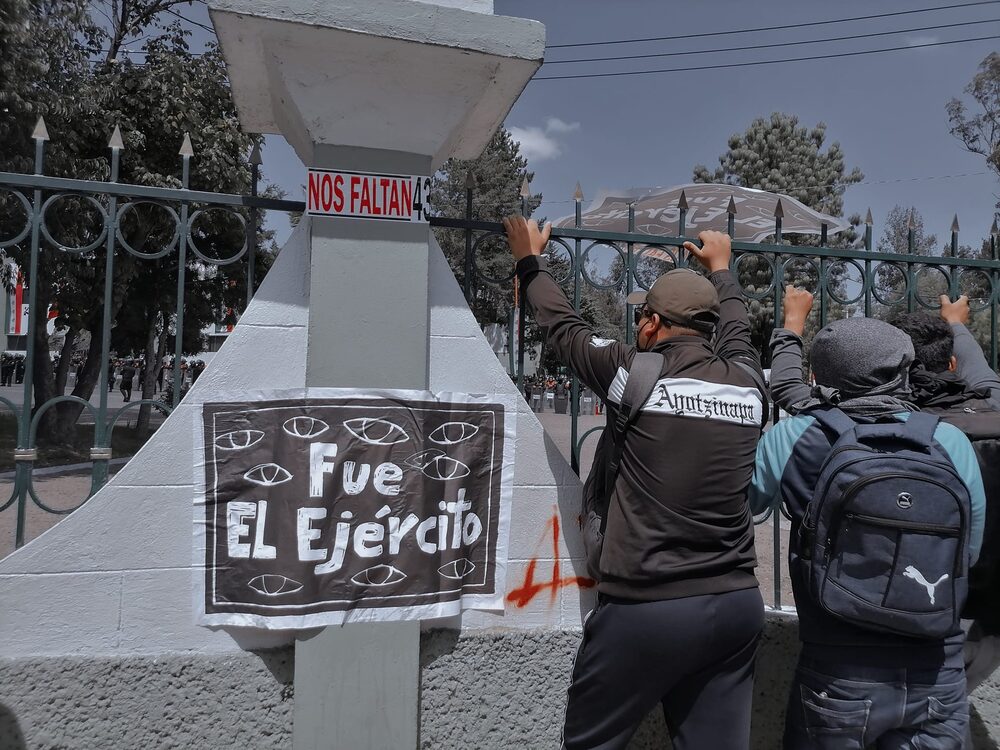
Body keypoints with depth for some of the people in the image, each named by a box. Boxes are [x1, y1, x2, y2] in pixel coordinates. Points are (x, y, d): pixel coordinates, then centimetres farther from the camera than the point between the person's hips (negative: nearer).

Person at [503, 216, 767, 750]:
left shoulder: (636, 373, -9)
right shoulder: (745, 384, 5)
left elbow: (563, 328, 7)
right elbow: (735, 333, 27)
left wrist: (530, 263, 25)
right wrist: (721, 270, 45)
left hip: (648, 609, -5)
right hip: (737, 605, 6)